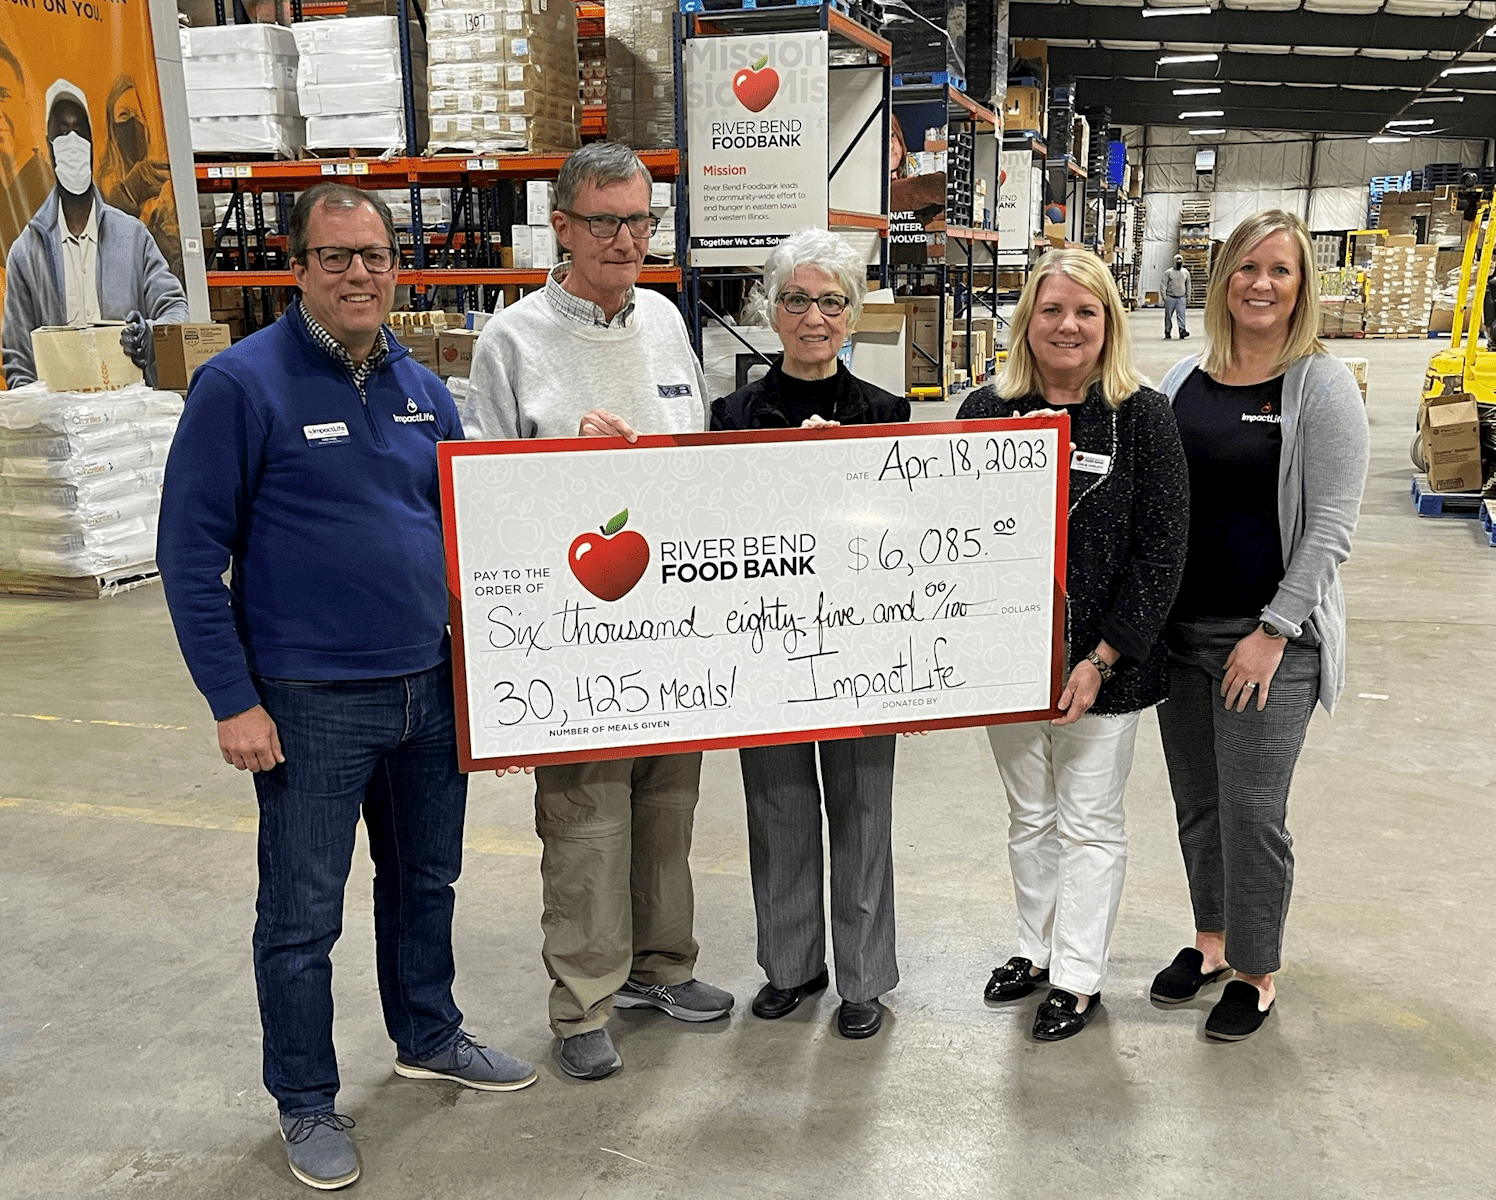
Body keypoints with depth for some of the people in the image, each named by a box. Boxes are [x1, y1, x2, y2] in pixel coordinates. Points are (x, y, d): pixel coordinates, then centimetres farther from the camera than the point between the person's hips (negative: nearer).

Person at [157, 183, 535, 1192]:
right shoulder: (241, 384, -11)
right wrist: (233, 701, -14)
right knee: (303, 915, 7)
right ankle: (307, 1103, 26)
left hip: (433, 688, 6)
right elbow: (191, 553, -11)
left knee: (427, 881, 20)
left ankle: (429, 1036, 42)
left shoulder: (423, 389, 7)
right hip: (312, 702, -5)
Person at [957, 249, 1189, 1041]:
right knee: (1029, 816, 18)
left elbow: (1162, 550, -9)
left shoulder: (1143, 416, -7)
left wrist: (1102, 660, -14)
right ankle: (1036, 947, 36)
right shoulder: (985, 411, 1)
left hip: (1102, 665, -3)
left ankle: (1078, 976, 24)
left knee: (1088, 823, 9)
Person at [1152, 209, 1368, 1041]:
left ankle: (1257, 973, 19)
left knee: (1252, 808, 0)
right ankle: (1212, 940, 34)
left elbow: (1331, 526, -11)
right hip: (1181, 628, 5)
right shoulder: (1184, 380, 7)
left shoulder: (1321, 387, -7)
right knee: (1196, 800, 14)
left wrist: (1272, 633, -14)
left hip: (1271, 635, -5)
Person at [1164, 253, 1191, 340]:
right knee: (1168, 315, 3)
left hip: (1181, 297, 1)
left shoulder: (1186, 272, 13)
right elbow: (1164, 284, 1)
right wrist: (1164, 296, -7)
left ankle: (1182, 331, -17)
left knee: (1181, 315, -10)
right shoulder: (1168, 272, 3)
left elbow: (1188, 285, 20)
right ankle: (1167, 332, 12)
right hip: (1170, 297, -1)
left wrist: (1188, 296, 18)